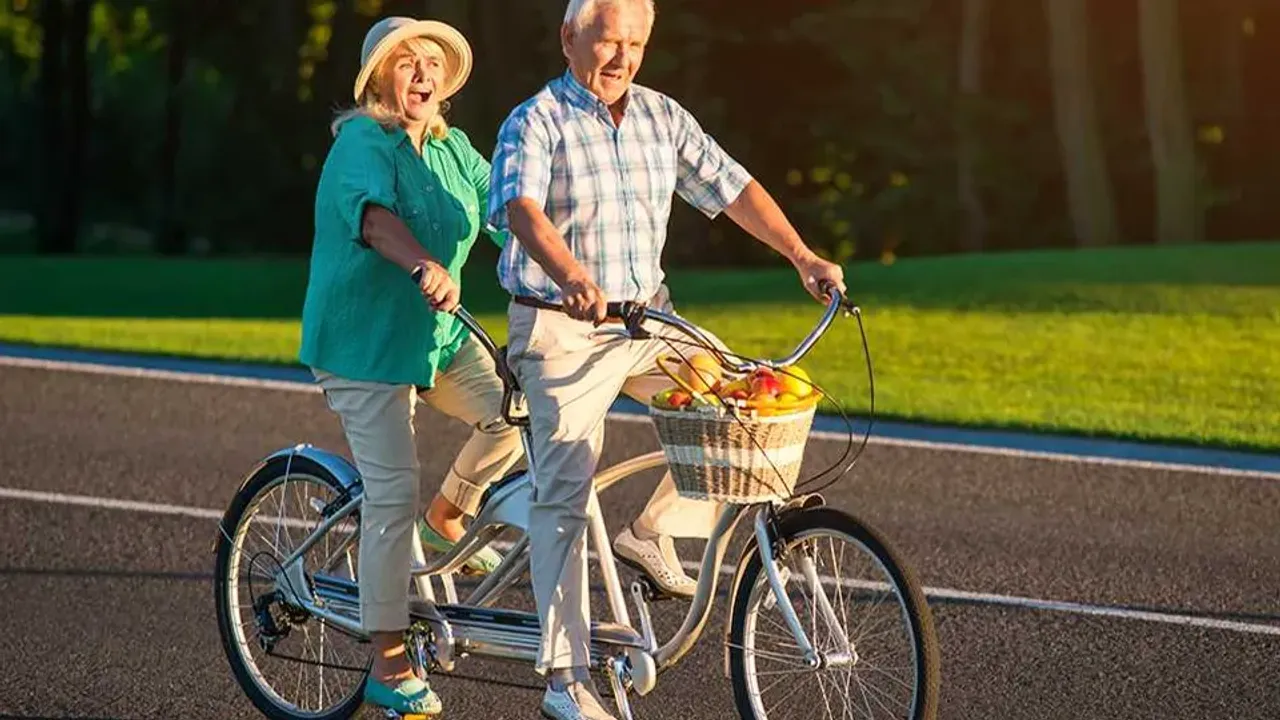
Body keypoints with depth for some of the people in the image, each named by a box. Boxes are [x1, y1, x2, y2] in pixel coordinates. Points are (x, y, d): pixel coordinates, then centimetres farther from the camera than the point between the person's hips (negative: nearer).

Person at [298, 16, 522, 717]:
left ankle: (447, 516, 15)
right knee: (392, 495, -10)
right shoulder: (362, 143, -15)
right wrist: (426, 266, -53)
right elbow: (374, 213, -34)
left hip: (435, 332, 7)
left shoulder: (453, 149, 9)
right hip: (364, 342, -7)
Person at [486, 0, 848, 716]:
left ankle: (653, 531, 7)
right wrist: (572, 277, -46)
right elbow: (522, 207, -28)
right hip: (562, 329, -6)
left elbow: (733, 186, 9)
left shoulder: (663, 117, 8)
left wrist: (801, 255, -2)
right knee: (563, 496, -9)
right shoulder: (536, 122, -11)